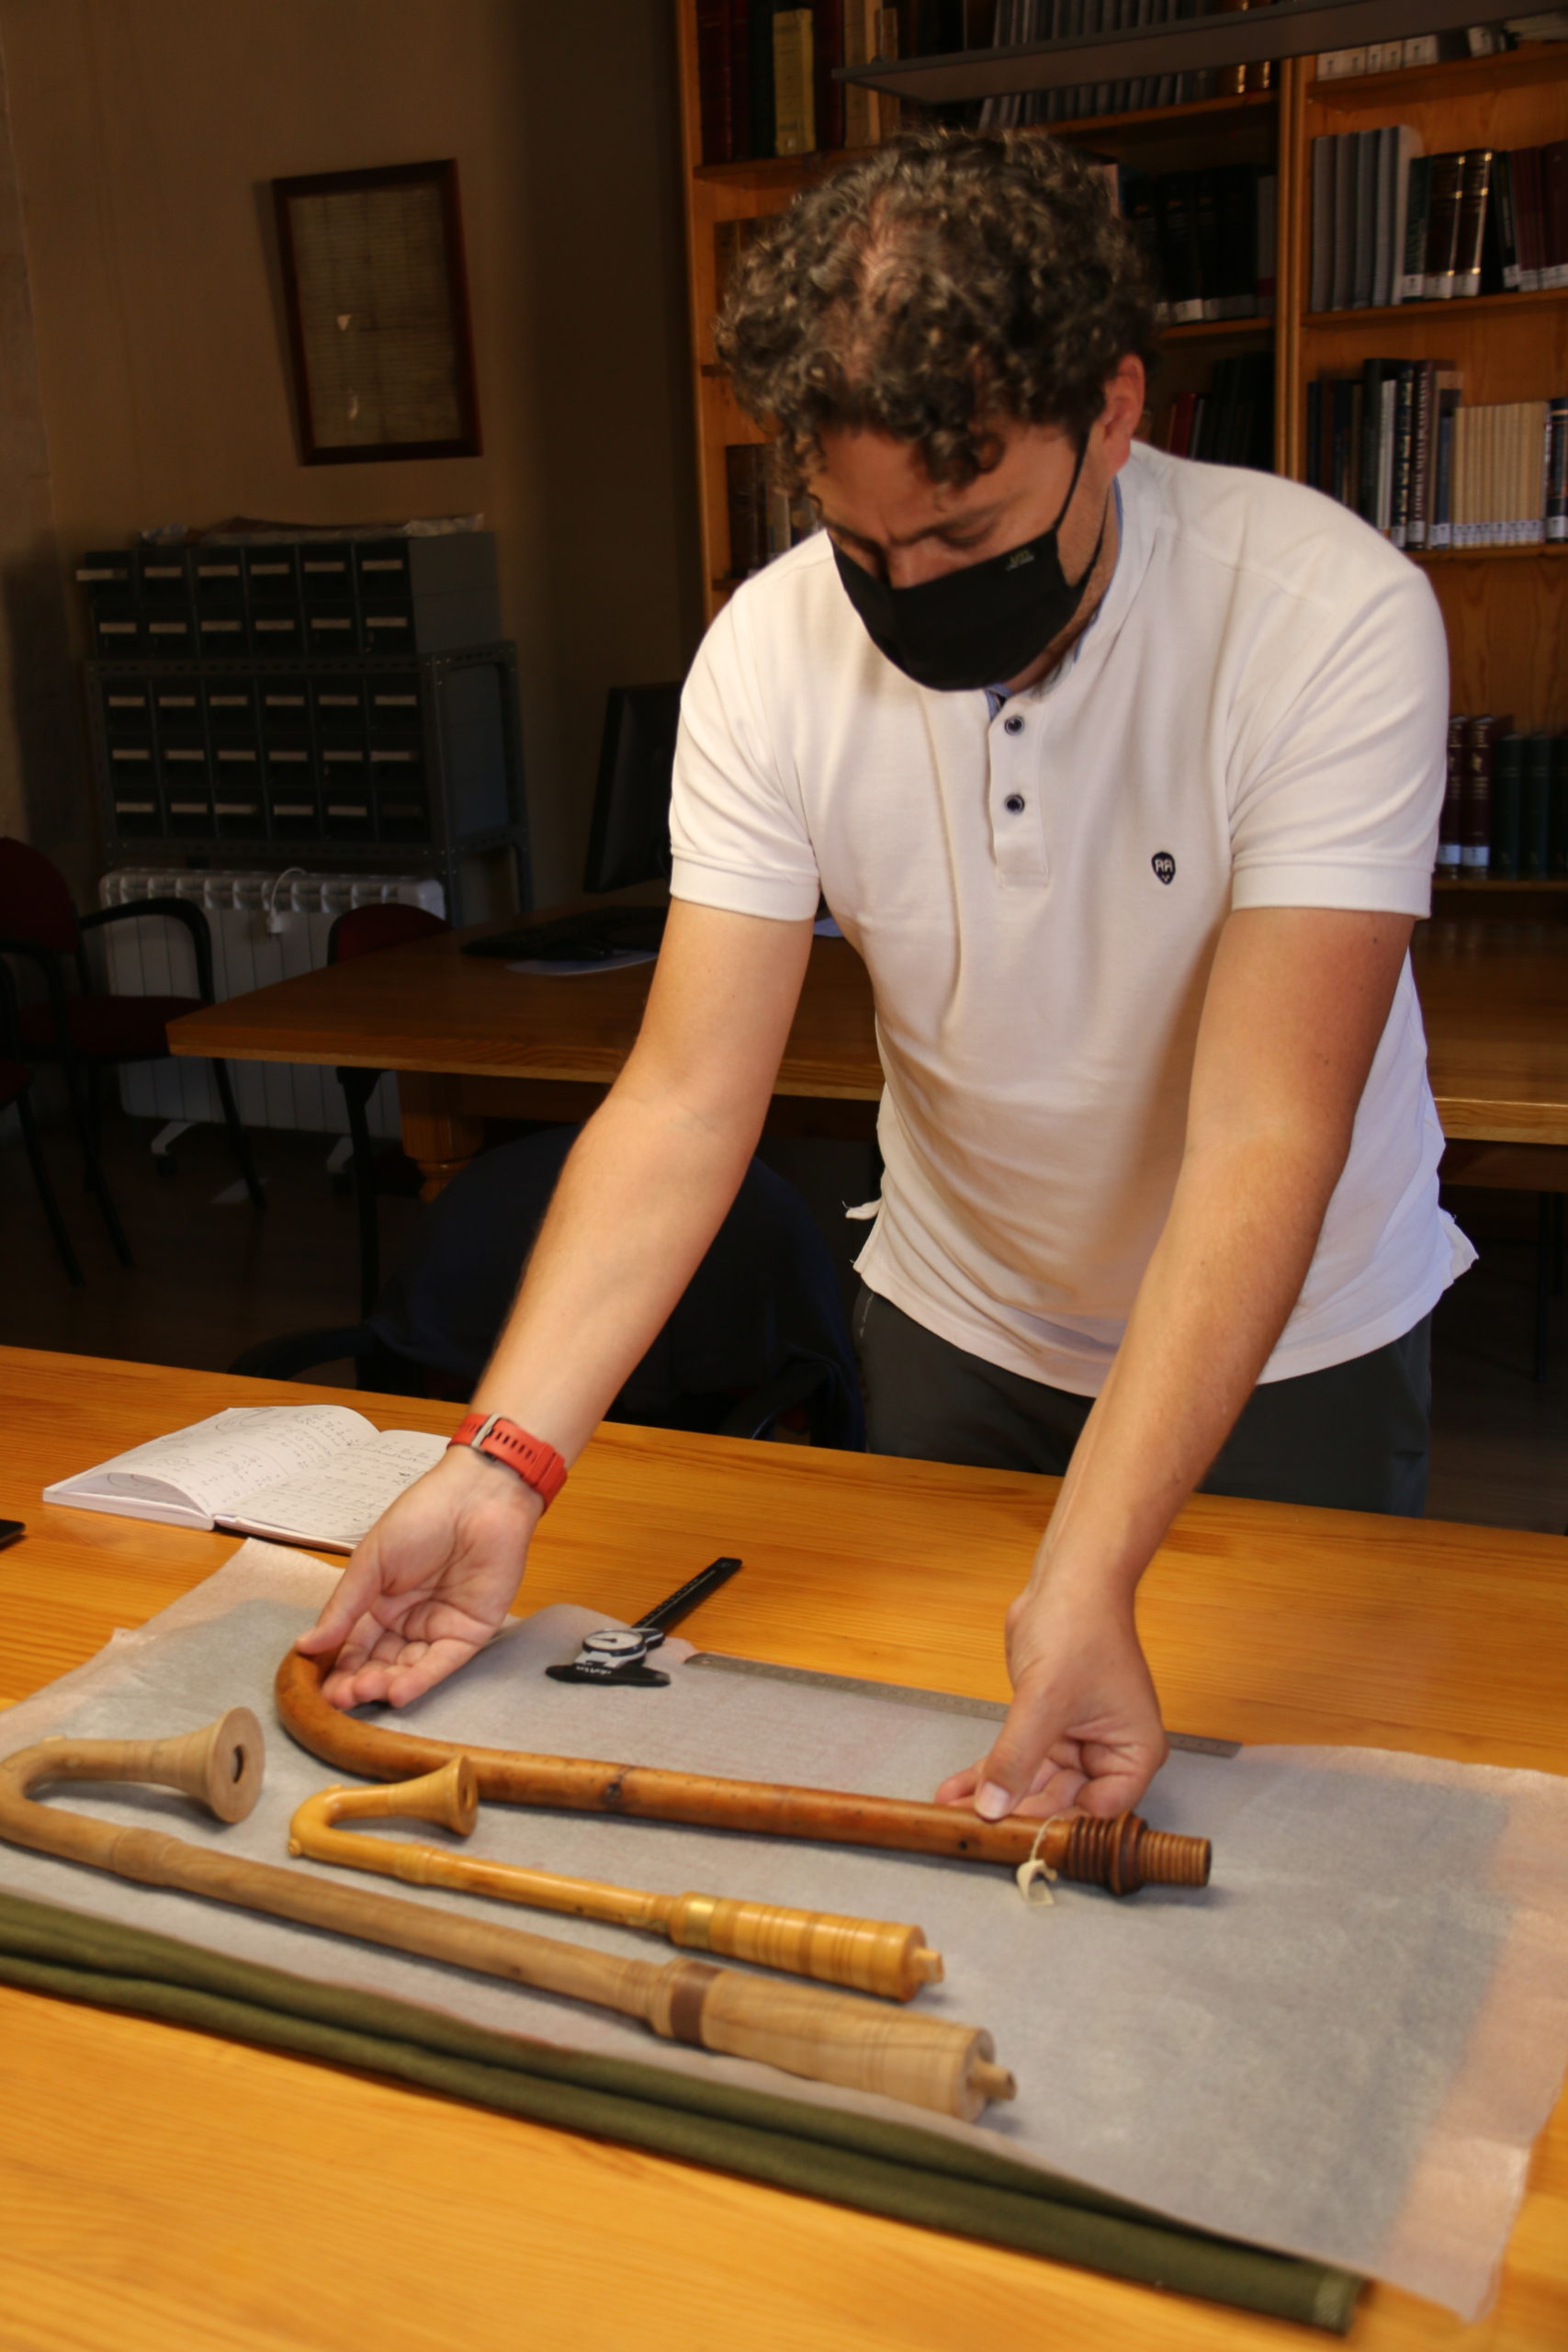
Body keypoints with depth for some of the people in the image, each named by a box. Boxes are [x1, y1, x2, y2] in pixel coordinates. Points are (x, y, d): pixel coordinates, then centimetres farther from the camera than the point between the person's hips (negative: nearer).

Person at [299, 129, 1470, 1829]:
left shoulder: (1332, 617, -28)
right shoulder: (769, 651, -19)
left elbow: (1263, 1138, -35)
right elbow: (686, 1103, -22)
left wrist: (1087, 1575, -44)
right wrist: (502, 1464, -34)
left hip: (1290, 1343, -2)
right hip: (956, 1323, 3)